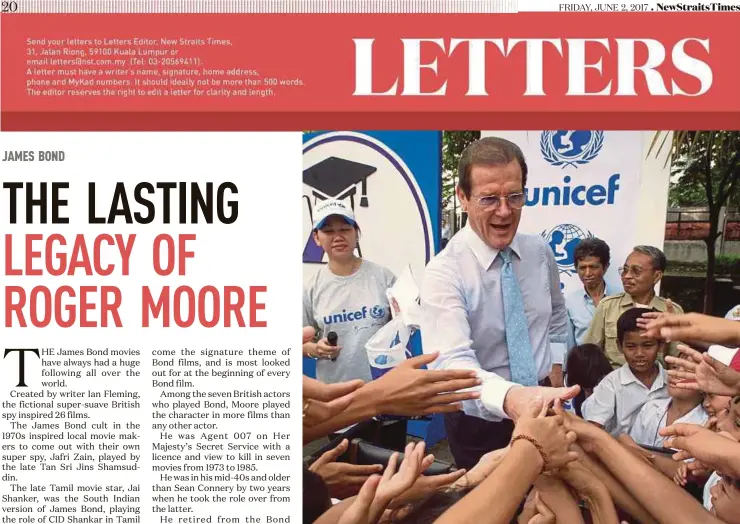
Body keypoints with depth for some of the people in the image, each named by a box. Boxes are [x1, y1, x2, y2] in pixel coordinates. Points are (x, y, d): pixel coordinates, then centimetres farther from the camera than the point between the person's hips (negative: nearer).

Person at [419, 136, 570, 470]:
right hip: (480, 422, -5)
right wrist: (513, 398, -56)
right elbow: (453, 362, -39)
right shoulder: (444, 273, -24)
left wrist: (556, 363, 2)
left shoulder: (539, 252, -4)